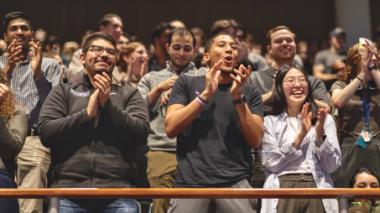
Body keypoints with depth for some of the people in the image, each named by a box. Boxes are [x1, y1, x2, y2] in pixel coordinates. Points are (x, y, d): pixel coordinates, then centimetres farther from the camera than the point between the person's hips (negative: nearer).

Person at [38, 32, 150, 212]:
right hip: (68, 189, 0)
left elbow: (141, 133, 2)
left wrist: (109, 104, -5)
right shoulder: (63, 92, 15)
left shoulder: (130, 94, 16)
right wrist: (87, 113, -5)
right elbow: (46, 132, 1)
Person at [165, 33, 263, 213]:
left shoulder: (250, 92, 13)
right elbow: (171, 128, -1)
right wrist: (206, 94, -7)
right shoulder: (187, 82, 11)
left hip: (235, 183, 1)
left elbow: (255, 140, 2)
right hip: (190, 182, -1)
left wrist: (238, 97, -8)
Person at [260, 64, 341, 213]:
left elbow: (332, 166, 3)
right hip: (282, 191, -1)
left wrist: (320, 135, -10)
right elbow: (271, 163, -5)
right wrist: (300, 135, -11)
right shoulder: (270, 121, 6)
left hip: (317, 190, 1)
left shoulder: (325, 119, 9)